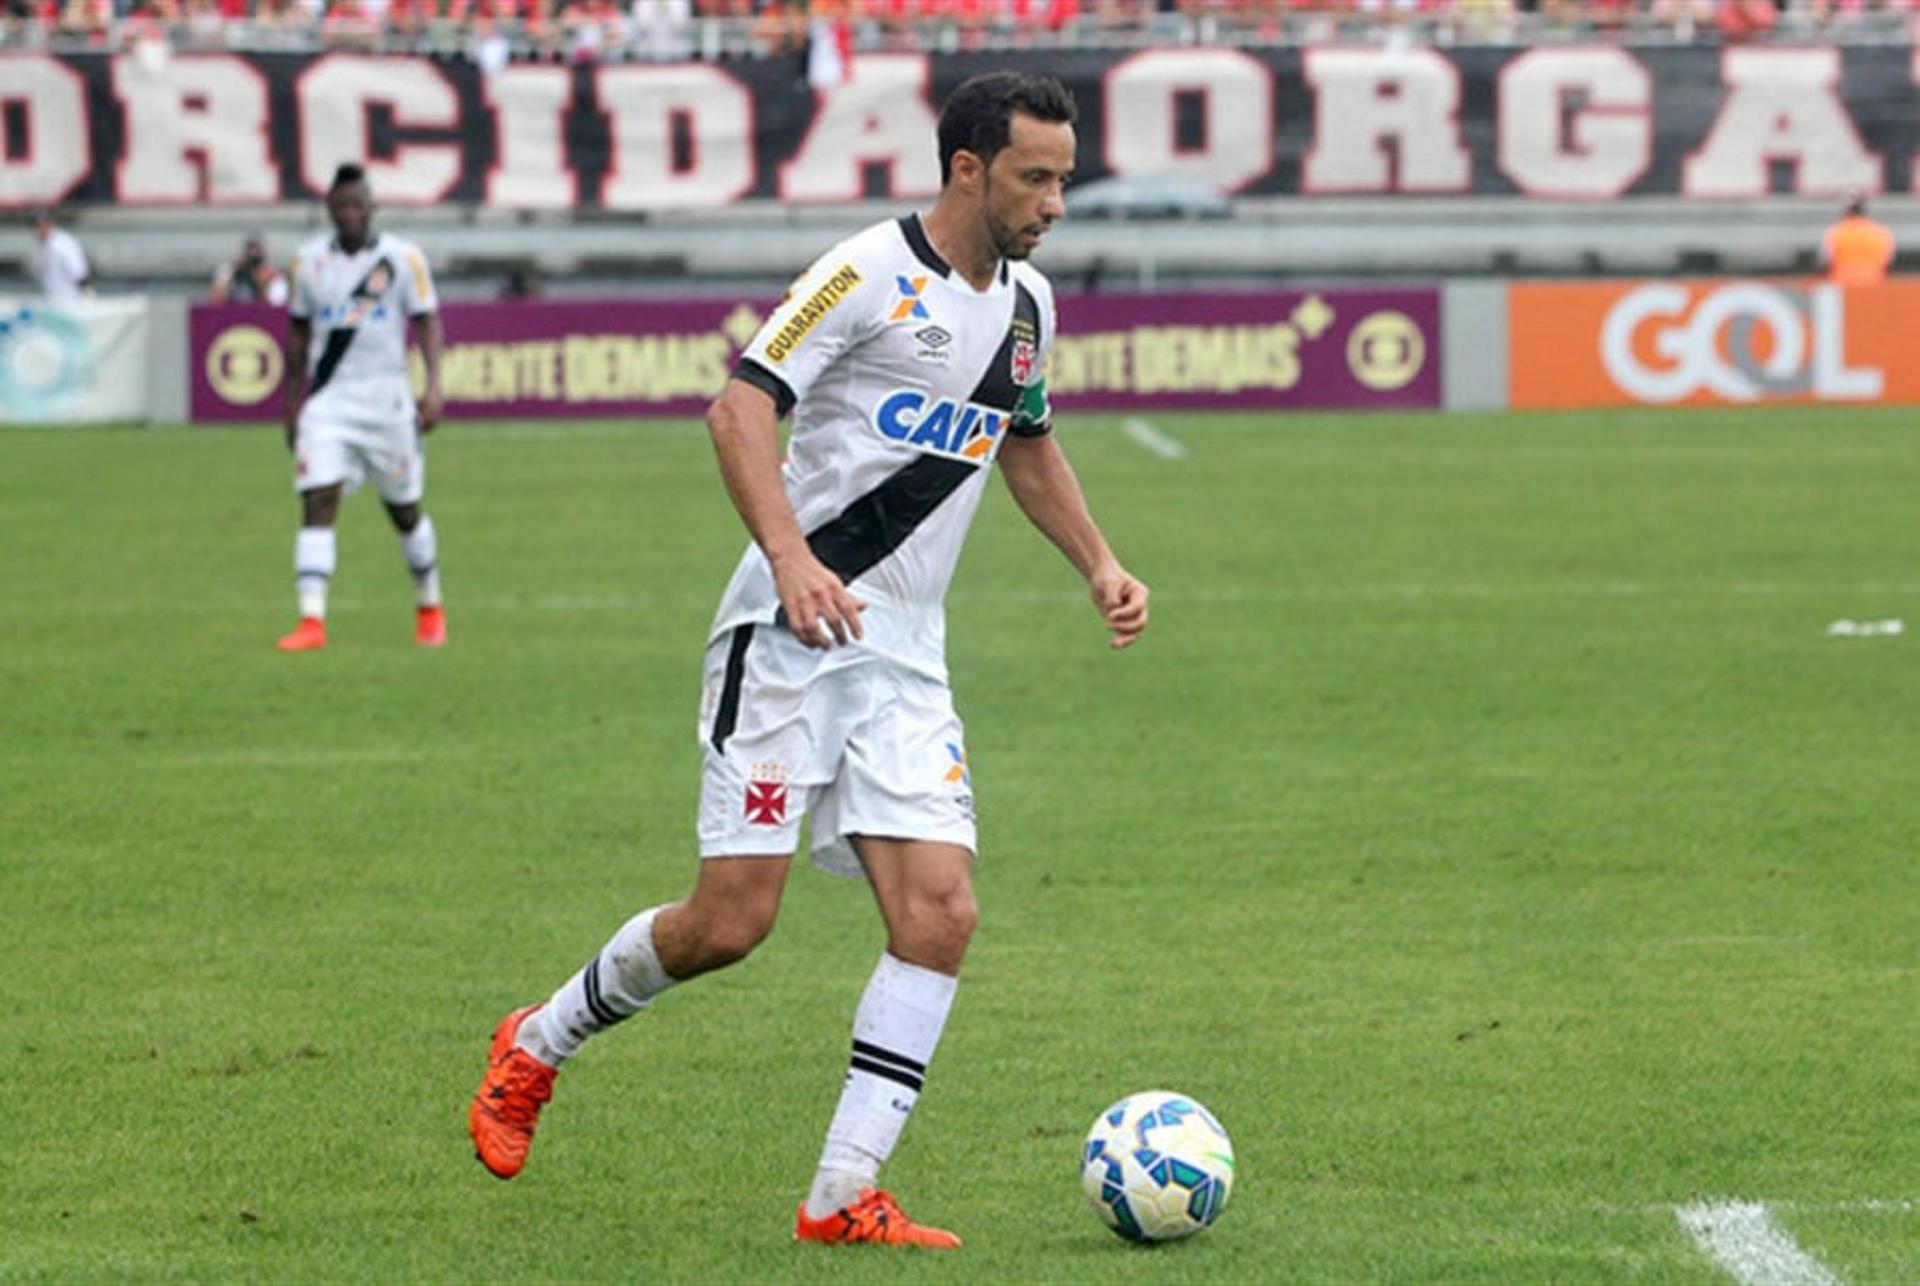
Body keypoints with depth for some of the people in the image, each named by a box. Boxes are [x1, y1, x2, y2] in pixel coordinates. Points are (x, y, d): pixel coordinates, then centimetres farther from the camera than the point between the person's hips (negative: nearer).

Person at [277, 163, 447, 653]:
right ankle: (312, 621, -19)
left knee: (405, 510, 10)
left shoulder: (403, 258, -2)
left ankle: (430, 608, 31)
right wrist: (293, 402, 16)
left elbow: (427, 322, -2)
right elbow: (299, 333, 15)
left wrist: (433, 387, -14)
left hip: (386, 399, -1)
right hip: (327, 401, 1)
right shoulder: (309, 261, 6)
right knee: (317, 506, -13)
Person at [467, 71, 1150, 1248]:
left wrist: (1099, 565, 17)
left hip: (904, 659, 7)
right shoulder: (872, 273, -12)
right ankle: (536, 1048, 19)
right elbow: (741, 407, -17)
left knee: (940, 913, -10)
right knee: (733, 920, -8)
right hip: (788, 634, -7)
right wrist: (790, 554, -30)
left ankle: (845, 1196, -5)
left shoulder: (1027, 303, 12)